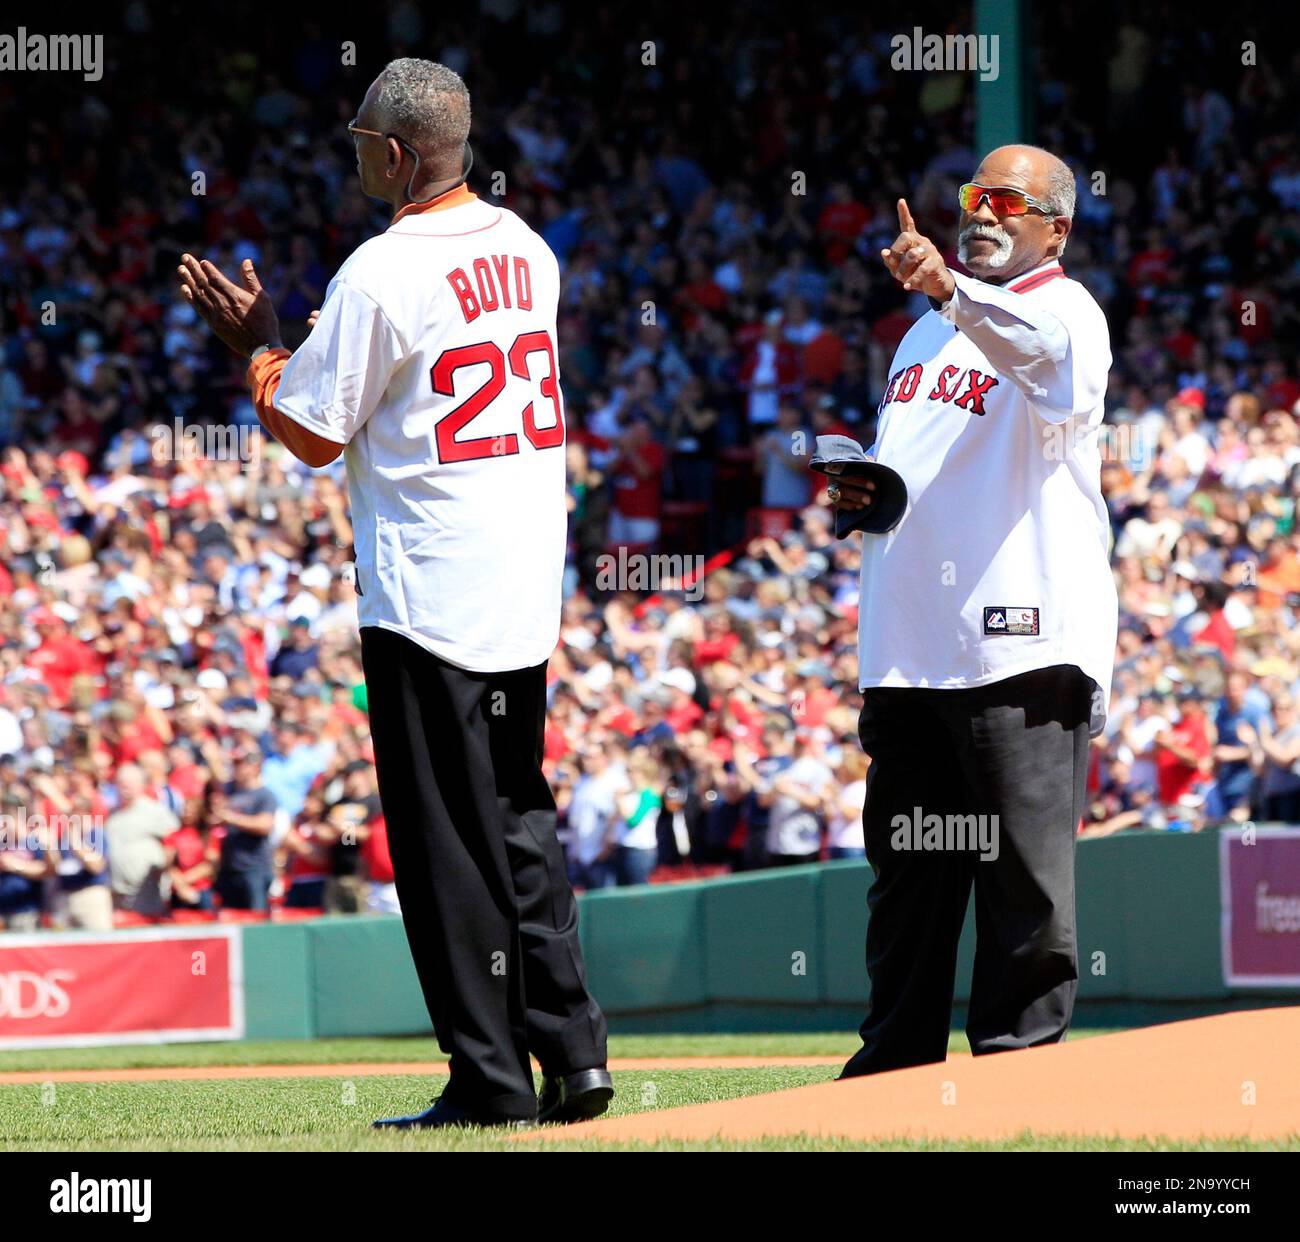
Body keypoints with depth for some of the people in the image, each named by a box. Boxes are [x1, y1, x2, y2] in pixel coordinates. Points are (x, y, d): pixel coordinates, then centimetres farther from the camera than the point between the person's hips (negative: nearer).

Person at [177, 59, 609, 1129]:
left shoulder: (381, 273, -15)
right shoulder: (526, 250, 9)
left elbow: (312, 436, -9)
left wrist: (256, 344, 6)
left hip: (427, 590, -7)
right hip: (528, 590, 7)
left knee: (446, 839, -1)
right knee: (520, 822, 14)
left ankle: (492, 1079, -1)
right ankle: (572, 1053, 10)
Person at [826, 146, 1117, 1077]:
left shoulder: (1067, 311, -3)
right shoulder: (930, 333, 23)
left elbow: (1047, 349, -29)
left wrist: (950, 289, -47)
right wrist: (861, 492, 10)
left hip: (1021, 649, -8)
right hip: (905, 650, 8)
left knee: (1025, 871, -7)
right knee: (906, 872, 11)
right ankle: (895, 1063, 17)